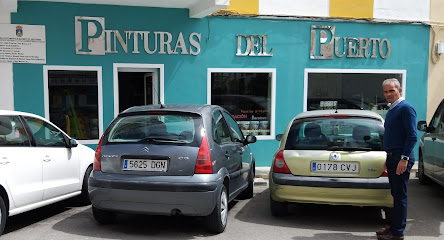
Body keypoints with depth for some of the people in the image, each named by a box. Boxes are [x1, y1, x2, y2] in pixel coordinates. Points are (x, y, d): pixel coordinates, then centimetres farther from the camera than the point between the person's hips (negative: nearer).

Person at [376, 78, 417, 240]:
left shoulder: (405, 108, -11)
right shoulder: (391, 109, 17)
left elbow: (412, 136, -17)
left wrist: (404, 159, -21)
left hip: (401, 159, -9)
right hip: (392, 157, 9)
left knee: (400, 196, -3)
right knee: (396, 195, 15)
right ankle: (394, 227, 24)